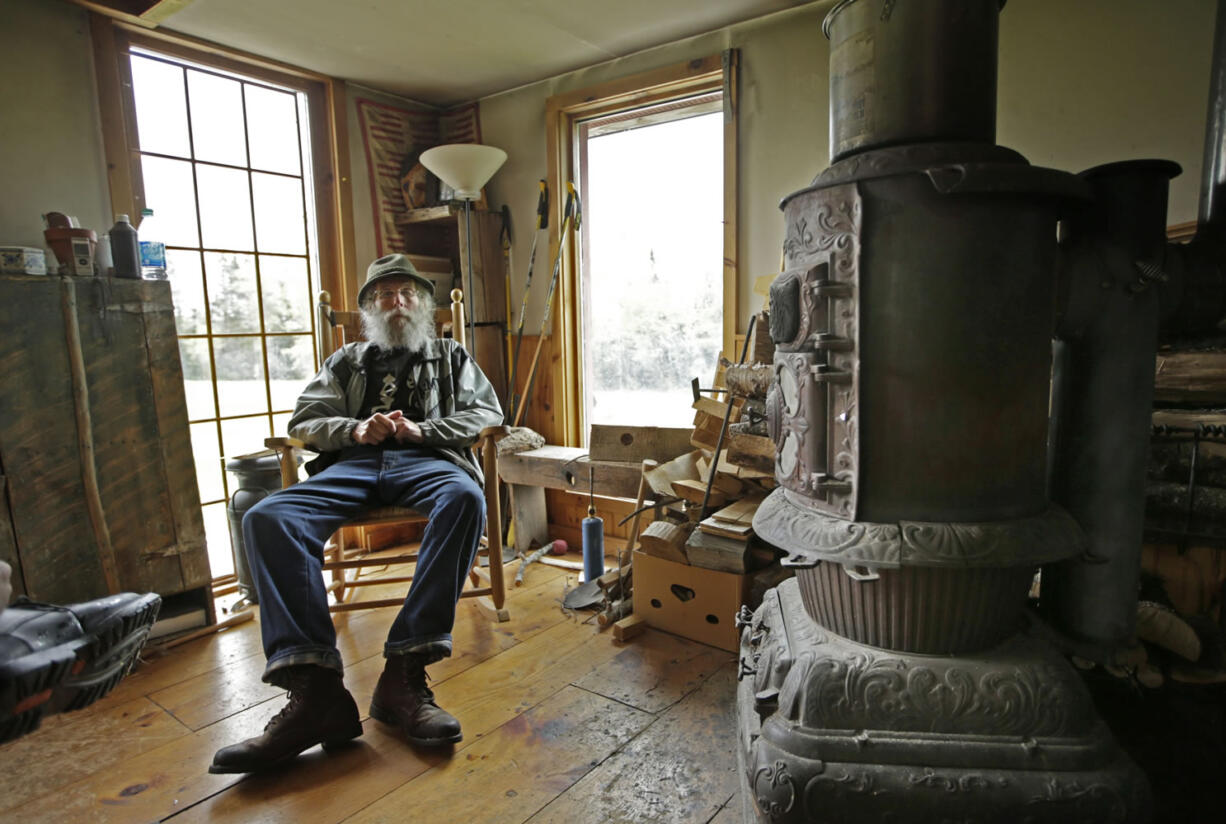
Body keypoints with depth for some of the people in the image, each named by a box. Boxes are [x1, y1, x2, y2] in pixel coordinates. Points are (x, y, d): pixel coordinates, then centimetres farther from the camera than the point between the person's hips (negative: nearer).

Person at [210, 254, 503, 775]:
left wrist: (421, 429, -3)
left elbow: (487, 413, 13)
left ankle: (404, 672, -39)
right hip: (352, 463, 2)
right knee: (266, 518, -28)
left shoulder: (450, 357, 28)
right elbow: (304, 422, 21)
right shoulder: (346, 362, 32)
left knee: (465, 497, -39)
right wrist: (356, 429, -1)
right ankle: (315, 689, -37)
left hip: (425, 460, -2)